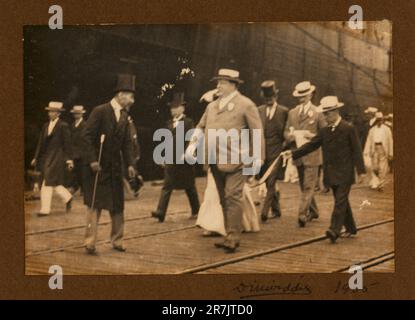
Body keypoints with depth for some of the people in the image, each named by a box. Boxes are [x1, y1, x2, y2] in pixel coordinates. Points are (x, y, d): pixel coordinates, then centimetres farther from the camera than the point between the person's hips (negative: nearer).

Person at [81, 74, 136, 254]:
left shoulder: (124, 116, 9)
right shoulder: (100, 111, -12)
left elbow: (127, 142, 11)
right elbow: (87, 136, -15)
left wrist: (130, 164, 1)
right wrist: (93, 160, -20)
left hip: (115, 167, 7)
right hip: (97, 166, -6)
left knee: (117, 205, 9)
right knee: (95, 205, -5)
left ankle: (117, 240, 18)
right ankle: (90, 242, -2)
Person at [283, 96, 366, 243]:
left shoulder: (348, 128, -7)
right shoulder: (324, 131, 9)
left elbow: (356, 150, -7)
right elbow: (311, 145, 4)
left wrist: (361, 170, -10)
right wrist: (293, 153, -8)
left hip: (344, 172, -6)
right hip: (331, 173, 6)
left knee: (340, 201, -12)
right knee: (341, 201, 13)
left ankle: (334, 230, -18)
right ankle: (350, 228, 24)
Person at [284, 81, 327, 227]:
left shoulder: (317, 113, -2)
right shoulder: (292, 113, 12)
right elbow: (286, 133, 13)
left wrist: (310, 135, -16)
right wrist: (292, 135, -9)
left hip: (311, 156, -5)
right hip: (298, 155, 5)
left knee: (308, 187, -10)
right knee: (304, 186, 14)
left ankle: (302, 214, -14)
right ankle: (313, 211, 29)